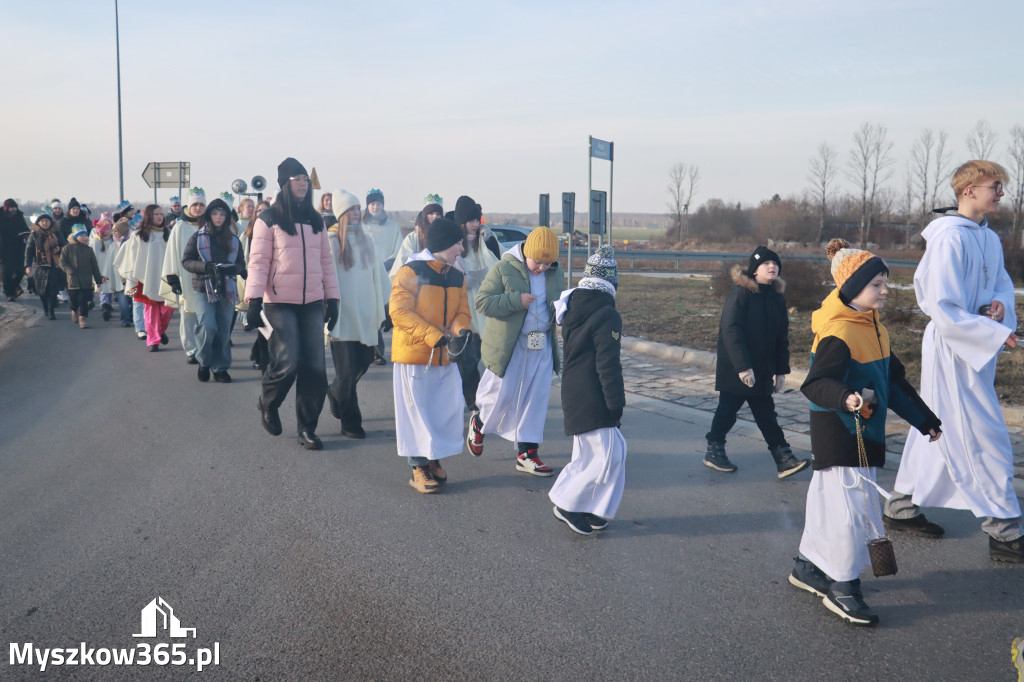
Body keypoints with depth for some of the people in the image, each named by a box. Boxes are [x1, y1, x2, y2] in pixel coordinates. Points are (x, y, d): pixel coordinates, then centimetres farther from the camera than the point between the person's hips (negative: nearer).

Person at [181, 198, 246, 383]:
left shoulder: (233, 239, 11)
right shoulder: (198, 237, 4)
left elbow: (241, 264, 11)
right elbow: (186, 260, 0)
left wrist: (232, 268, -12)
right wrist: (206, 267, -16)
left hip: (227, 289, 3)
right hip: (203, 288, -3)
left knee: (224, 331, 4)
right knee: (207, 327, -14)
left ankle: (220, 368, 15)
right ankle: (204, 362, 9)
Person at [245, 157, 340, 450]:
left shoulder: (315, 220, 13)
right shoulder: (269, 219, -2)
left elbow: (325, 260, 13)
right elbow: (258, 260, -6)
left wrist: (332, 298, 8)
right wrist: (254, 299, -15)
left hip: (312, 302, 4)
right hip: (280, 302, -4)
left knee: (315, 367, 1)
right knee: (287, 363, -9)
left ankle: (307, 428, 14)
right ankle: (267, 404, 23)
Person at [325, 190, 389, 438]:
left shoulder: (365, 240, 13)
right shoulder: (330, 241, -5)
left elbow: (378, 274, 17)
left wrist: (387, 304, 15)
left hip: (365, 315, 6)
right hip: (343, 317, -5)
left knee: (364, 362, 7)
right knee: (347, 369, -3)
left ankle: (335, 391, 36)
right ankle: (350, 423, 7)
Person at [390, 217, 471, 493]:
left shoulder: (457, 277, 8)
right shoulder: (411, 272, -12)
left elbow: (462, 311, 10)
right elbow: (400, 312, -18)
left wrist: (460, 332, -15)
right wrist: (436, 337, -25)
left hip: (444, 356, 6)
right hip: (413, 355, -6)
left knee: (447, 408, 8)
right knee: (416, 410, 0)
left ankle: (434, 459, 26)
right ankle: (419, 469, 10)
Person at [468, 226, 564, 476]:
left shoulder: (556, 273, 7)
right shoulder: (503, 269, -9)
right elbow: (482, 302, -13)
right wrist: (516, 300, -24)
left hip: (542, 346, 5)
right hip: (508, 346, -4)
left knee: (536, 399, 3)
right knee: (501, 396, 3)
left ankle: (526, 454, 12)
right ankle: (478, 422, 35)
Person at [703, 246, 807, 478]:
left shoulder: (777, 298, 6)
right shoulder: (740, 293, -14)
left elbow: (782, 337, 11)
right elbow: (731, 330, -20)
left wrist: (781, 370, 8)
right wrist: (743, 367, -24)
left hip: (763, 369, 6)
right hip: (734, 369, -6)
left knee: (767, 414, 8)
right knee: (727, 411, 6)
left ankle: (783, 458, 8)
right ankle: (713, 452, 22)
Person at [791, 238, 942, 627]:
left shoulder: (874, 329, 12)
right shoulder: (838, 333, -20)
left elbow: (894, 380, 21)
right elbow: (815, 384, -30)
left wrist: (924, 420, 25)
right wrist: (846, 399, -49)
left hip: (864, 432, 9)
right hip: (837, 433, -9)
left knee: (829, 502, 17)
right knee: (850, 507, -7)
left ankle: (809, 567, 31)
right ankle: (842, 588, 5)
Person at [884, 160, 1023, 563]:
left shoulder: (989, 239, 11)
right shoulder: (950, 237, -17)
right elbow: (942, 308, -21)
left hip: (977, 351, 9)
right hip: (953, 350, -9)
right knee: (986, 441, -4)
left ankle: (902, 509, 30)